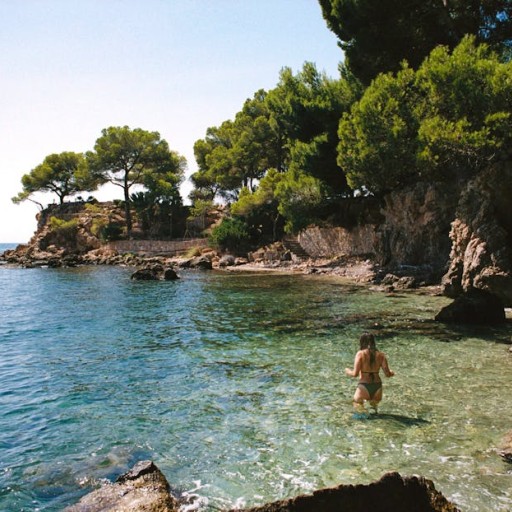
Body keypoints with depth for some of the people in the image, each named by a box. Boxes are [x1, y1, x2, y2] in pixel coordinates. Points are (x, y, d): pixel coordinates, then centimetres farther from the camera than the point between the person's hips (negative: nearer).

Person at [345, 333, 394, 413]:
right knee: (375, 401, 33)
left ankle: (362, 410, -10)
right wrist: (391, 373, 20)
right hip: (377, 388, 3)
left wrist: (347, 371, 9)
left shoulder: (360, 354, -7)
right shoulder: (381, 355, 2)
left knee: (357, 402, 24)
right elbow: (387, 374, -3)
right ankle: (373, 406, -2)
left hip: (364, 387, -3)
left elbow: (355, 374, -12)